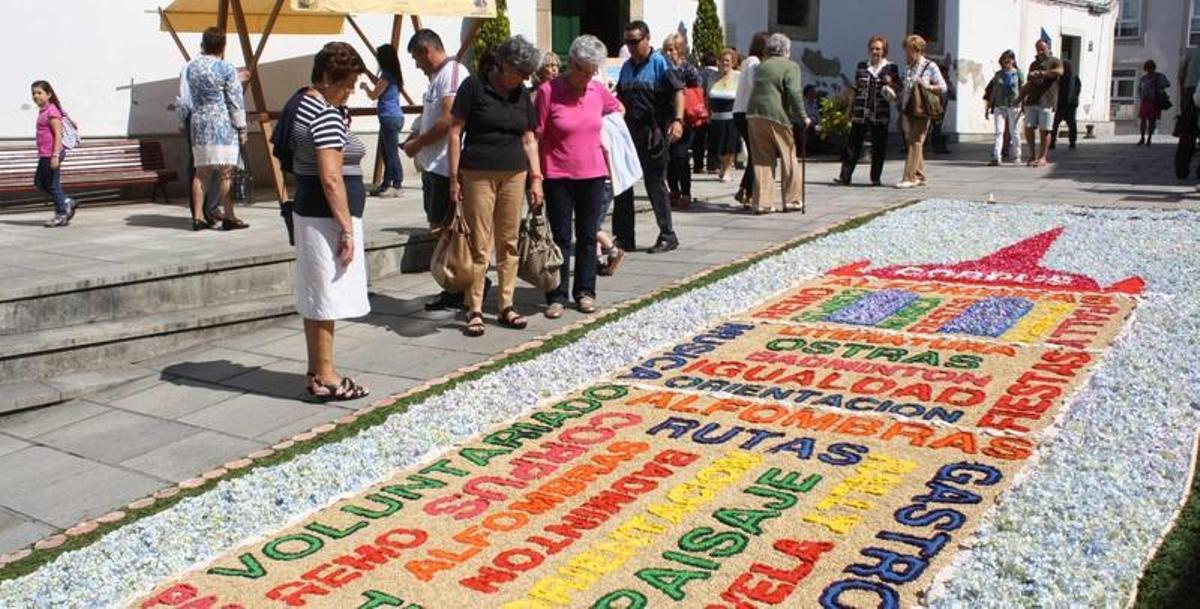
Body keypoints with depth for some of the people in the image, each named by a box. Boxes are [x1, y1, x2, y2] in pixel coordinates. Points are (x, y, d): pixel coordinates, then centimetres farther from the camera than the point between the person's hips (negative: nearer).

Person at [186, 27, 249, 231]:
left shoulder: (192, 67, 9)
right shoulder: (226, 68, -9)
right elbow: (235, 101, -9)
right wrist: (241, 128, -2)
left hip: (199, 124, 6)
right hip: (223, 125, -5)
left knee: (201, 172, 9)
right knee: (226, 172, -2)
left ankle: (198, 217, 10)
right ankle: (229, 217, 0)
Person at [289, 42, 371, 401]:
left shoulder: (305, 102, 11)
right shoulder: (327, 116, -19)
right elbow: (331, 178, -23)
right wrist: (347, 229, -21)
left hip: (309, 210, 10)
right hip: (328, 215, -10)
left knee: (316, 297, 15)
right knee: (326, 298, -2)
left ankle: (317, 371, 24)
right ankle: (324, 378, 7)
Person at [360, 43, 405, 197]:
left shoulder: (386, 76, -14)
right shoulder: (392, 75, 13)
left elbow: (374, 95, -9)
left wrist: (365, 86, 9)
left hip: (390, 119, -10)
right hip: (391, 118, 10)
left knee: (392, 153, -6)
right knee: (386, 152, 15)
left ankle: (396, 186, -3)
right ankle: (386, 183, 23)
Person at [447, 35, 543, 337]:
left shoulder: (522, 94, 11)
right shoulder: (474, 86, -5)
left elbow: (529, 140, 15)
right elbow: (455, 131, -5)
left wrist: (536, 178, 7)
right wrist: (454, 177, -9)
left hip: (514, 175, 5)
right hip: (478, 174, -5)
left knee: (509, 243, 8)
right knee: (479, 245, -4)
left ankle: (506, 306, 17)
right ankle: (474, 310, 3)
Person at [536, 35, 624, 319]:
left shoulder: (598, 91, 2)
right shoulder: (548, 91, -11)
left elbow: (618, 109, 24)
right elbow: (538, 136, -9)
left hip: (593, 174, 4)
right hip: (558, 175, -4)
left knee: (587, 236, 10)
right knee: (561, 238, 1)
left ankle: (585, 292, 21)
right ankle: (557, 296, 9)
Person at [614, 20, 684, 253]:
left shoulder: (659, 63, -6)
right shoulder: (627, 66, 14)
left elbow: (678, 91, -14)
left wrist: (678, 120, -25)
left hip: (653, 133, -7)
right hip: (629, 131, 7)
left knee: (655, 184, -1)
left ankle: (668, 236, 10)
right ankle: (624, 237, 16)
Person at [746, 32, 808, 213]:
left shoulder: (761, 66, 19)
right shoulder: (790, 66, -1)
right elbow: (794, 93, -12)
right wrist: (803, 117, -7)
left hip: (754, 114, 5)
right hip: (776, 116, -5)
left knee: (762, 160, 8)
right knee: (788, 157, 9)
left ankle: (762, 202, 6)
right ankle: (792, 200, 15)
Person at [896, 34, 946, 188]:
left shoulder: (930, 66, -1)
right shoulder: (907, 68, 16)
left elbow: (943, 87, -2)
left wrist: (928, 86, -18)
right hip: (907, 110, 6)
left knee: (915, 143, -11)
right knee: (910, 142, 6)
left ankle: (909, 178, -14)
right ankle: (919, 176, 16)